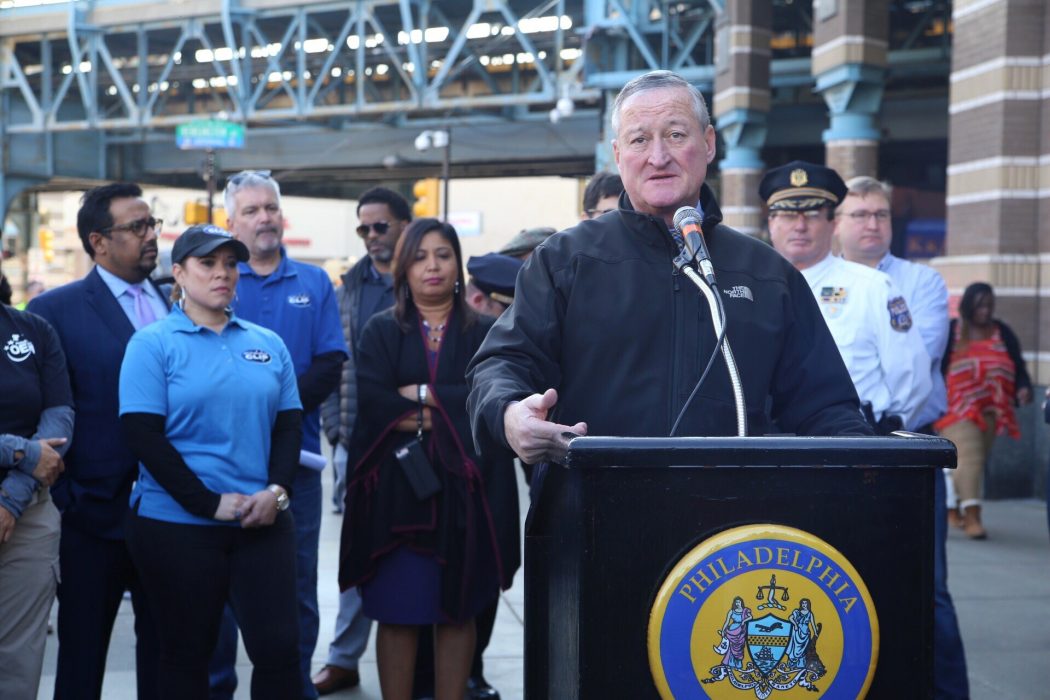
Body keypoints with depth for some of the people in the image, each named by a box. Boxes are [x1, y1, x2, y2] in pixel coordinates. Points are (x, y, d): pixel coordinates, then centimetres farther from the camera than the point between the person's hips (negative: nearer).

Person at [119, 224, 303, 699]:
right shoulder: (152, 344, -2)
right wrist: (208, 503, -15)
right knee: (186, 655, 7)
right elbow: (143, 434, -10)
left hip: (262, 522, 3)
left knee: (280, 647, -2)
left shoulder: (267, 344, 10)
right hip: (177, 524, -3)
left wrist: (277, 490, -9)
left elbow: (289, 425, 9)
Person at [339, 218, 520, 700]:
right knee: (396, 612, 0)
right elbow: (372, 402, -8)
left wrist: (421, 398, -7)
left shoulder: (482, 333, 10)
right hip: (396, 489, 0)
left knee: (457, 611, 4)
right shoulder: (381, 332, 8)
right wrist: (454, 411, -8)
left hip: (463, 490, 1)